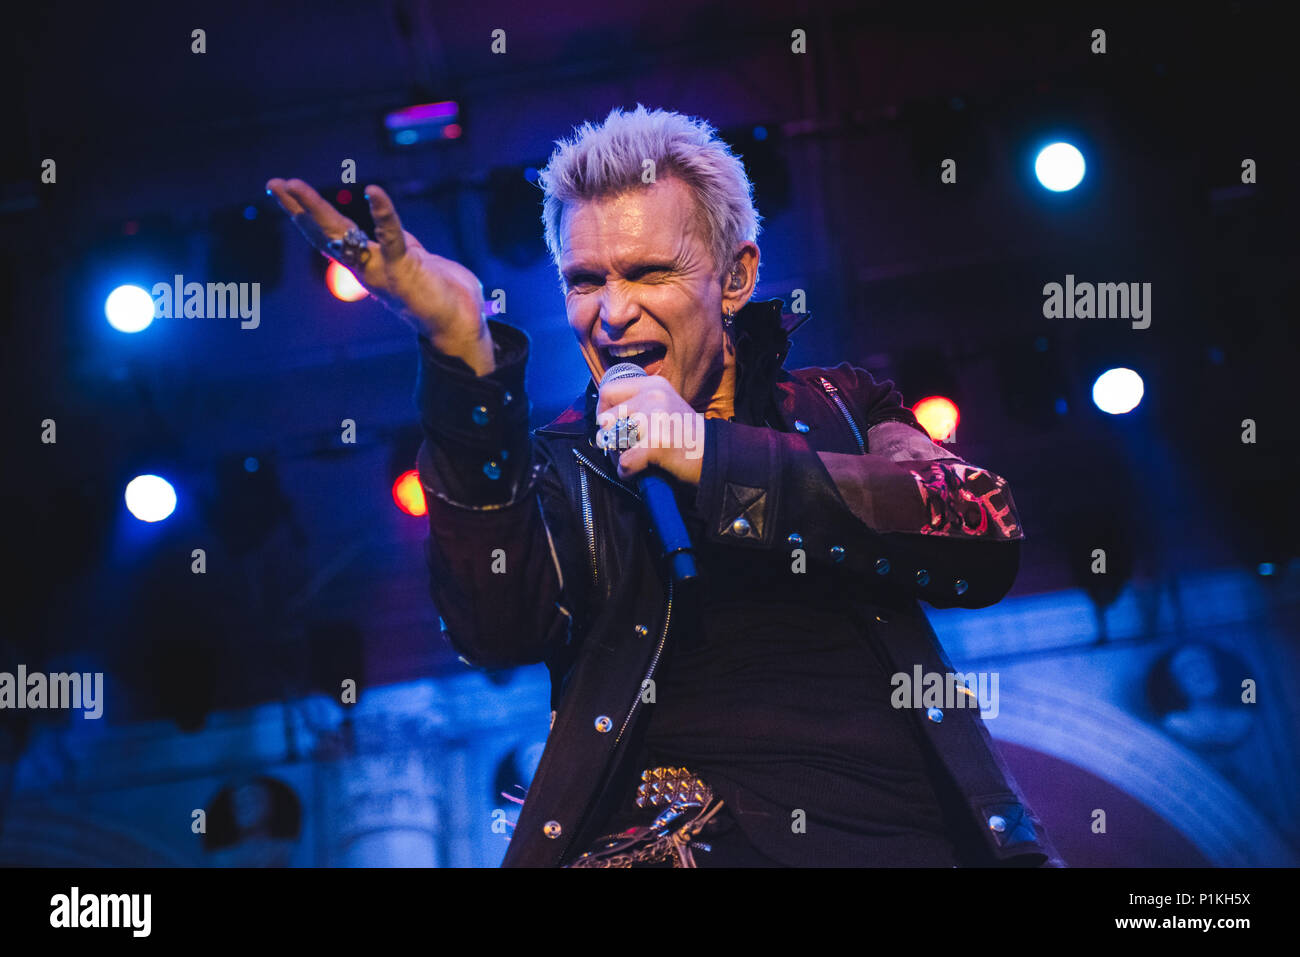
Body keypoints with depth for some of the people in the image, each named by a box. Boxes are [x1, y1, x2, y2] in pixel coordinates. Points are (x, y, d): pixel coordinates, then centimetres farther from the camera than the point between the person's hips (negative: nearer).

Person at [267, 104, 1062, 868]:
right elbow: (500, 629, -6)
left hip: (913, 829, 2)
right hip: (684, 838, -1)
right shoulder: (564, 465, 15)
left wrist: (713, 459, -8)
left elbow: (989, 541, -2)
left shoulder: (839, 405, 18)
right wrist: (464, 354, -13)